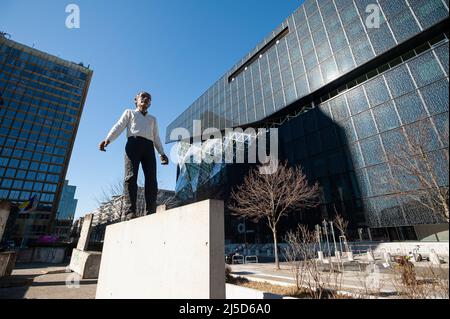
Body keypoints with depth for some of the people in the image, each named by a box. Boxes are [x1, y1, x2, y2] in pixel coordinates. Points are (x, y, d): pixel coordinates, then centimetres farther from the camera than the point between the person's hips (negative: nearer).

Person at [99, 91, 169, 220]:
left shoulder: (153, 119, 35)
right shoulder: (129, 112, 27)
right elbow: (119, 127, 11)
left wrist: (162, 153, 9)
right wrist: (108, 139, -8)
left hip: (149, 147, 3)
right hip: (134, 143, -2)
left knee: (151, 180, -14)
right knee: (131, 177, -19)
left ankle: (151, 213, -19)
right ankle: (130, 212, -24)